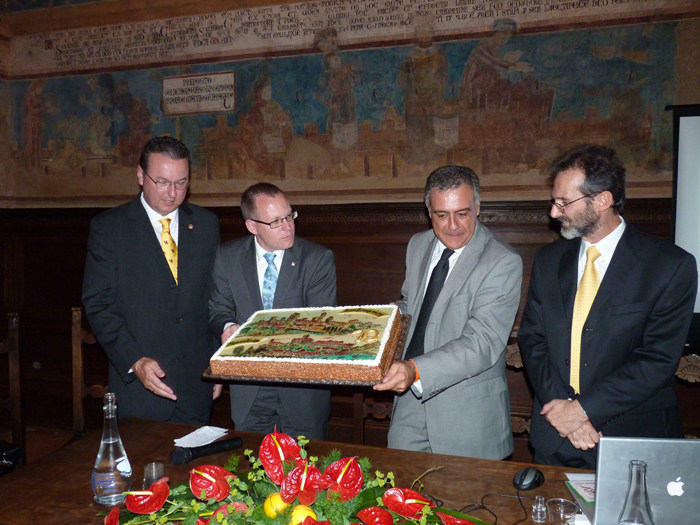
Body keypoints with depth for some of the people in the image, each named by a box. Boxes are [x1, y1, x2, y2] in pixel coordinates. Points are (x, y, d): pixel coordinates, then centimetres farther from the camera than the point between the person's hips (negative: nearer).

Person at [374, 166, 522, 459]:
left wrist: (416, 370, -36)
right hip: (411, 397, 5)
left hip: (468, 414, -5)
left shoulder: (503, 263, -16)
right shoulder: (418, 245, 5)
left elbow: (483, 343, -25)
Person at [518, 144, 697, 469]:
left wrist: (584, 408, -18)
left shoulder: (672, 266, -10)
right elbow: (532, 339, 1)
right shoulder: (549, 260, 3)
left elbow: (658, 360, -14)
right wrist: (560, 405, -13)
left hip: (632, 442, -3)